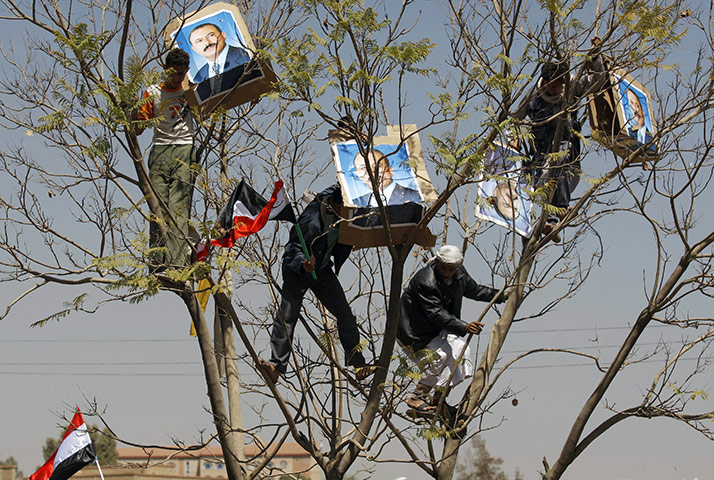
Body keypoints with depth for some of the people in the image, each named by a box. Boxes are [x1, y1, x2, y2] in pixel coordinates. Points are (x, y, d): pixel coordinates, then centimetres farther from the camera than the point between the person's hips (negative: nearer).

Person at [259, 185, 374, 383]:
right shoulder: (312, 218, -30)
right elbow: (293, 247, -27)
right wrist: (303, 264, -45)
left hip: (323, 270, 6)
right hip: (297, 271, -6)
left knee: (345, 314, 2)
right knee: (287, 316, -15)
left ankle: (358, 363, 11)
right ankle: (276, 365, -15)